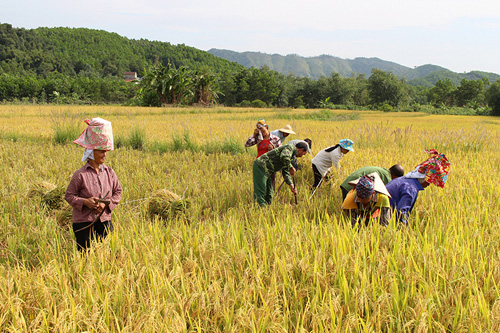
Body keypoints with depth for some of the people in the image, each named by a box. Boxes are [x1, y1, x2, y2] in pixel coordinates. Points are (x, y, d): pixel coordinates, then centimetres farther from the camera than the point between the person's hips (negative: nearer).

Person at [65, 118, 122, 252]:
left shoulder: (109, 173, 4)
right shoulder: (80, 174, -8)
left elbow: (117, 192, 10)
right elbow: (69, 195, -3)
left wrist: (106, 204, -7)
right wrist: (85, 202, -19)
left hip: (104, 220, 3)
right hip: (83, 222, -3)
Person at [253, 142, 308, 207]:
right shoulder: (290, 147, -9)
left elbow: (285, 172, 21)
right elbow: (284, 157, -31)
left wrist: (291, 184, 9)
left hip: (266, 171, 10)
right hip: (261, 167, -10)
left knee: (269, 194, 14)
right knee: (260, 194, -9)